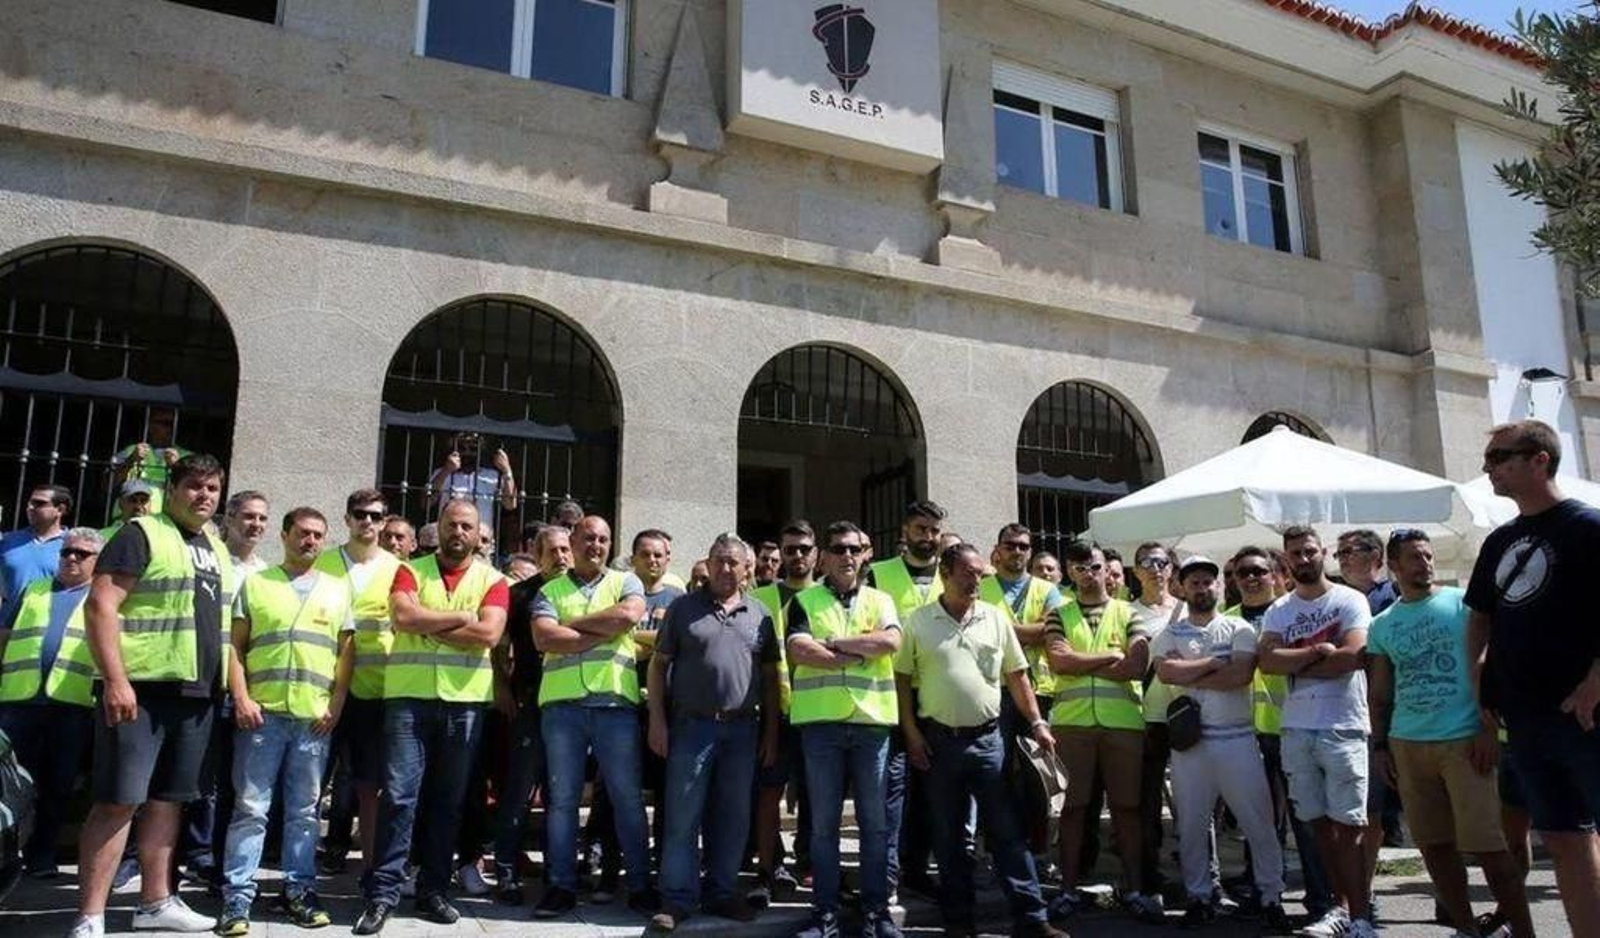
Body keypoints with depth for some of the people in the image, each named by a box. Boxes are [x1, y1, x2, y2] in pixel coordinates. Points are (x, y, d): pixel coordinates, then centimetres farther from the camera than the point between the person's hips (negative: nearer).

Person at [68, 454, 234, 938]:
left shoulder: (217, 550, 17)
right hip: (141, 688, -7)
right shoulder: (142, 535, -6)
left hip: (197, 693, 7)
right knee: (118, 800, -6)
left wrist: (226, 683, 19)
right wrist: (116, 680, -21)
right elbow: (100, 606, -14)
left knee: (168, 799, 13)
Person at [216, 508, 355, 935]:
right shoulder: (255, 583, 9)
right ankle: (238, 895, 7)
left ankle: (298, 889, 16)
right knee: (250, 808, 0)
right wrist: (241, 698, -6)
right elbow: (236, 646, 5)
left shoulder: (338, 590, 12)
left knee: (304, 810, 8)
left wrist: (336, 706, 0)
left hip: (315, 717, 1)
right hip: (263, 712, -1)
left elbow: (346, 652, 9)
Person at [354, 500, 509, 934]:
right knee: (399, 794, -5)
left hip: (465, 703, 1)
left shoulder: (492, 580, 6)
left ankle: (433, 890, 18)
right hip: (409, 698, -1)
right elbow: (403, 617, -12)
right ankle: (381, 894, 2)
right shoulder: (411, 571, 7)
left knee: (448, 800, 9)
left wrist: (428, 625, -9)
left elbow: (488, 633, -10)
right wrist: (462, 616, -8)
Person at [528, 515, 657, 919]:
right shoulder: (550, 590, 11)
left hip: (616, 704, 0)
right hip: (562, 705, 1)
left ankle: (640, 885, 13)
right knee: (562, 798, 5)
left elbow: (629, 615, -11)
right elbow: (544, 638, -6)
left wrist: (573, 623, -4)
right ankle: (562, 886, 15)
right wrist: (605, 633, -8)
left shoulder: (625, 582, 11)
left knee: (628, 797, 4)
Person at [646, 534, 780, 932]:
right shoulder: (684, 608, 3)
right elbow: (659, 665, 3)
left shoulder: (760, 615, 9)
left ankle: (721, 894, 22)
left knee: (733, 817, 10)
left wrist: (771, 731, 7)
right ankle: (677, 900, 8)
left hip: (742, 729, 3)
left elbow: (770, 676, 12)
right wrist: (657, 720, -5)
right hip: (691, 725, -3)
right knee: (683, 817, 0)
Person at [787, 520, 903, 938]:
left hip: (873, 721, 1)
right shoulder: (804, 601, 7)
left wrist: (833, 642, -8)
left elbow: (891, 641, -8)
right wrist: (861, 653, -8)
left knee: (875, 821, 6)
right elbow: (799, 652, -10)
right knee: (823, 822, 5)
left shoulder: (880, 600, 12)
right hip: (821, 722, -1)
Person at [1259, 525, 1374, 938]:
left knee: (1349, 825, -3)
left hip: (1343, 727, -4)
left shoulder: (1349, 601, -1)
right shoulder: (1279, 610, 11)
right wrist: (1317, 652, -12)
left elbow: (1352, 656, -15)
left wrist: (1295, 664, -6)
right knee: (1319, 822, 10)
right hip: (1296, 729, 4)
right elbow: (1268, 661, -3)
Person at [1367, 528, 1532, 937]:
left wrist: (1490, 728, -10)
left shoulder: (1461, 603, 2)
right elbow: (1380, 693, 15)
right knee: (1434, 845, 6)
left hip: (1464, 740, -4)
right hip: (1407, 745, 4)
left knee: (1487, 844, -6)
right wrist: (1380, 745, 9)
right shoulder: (1382, 624, 12)